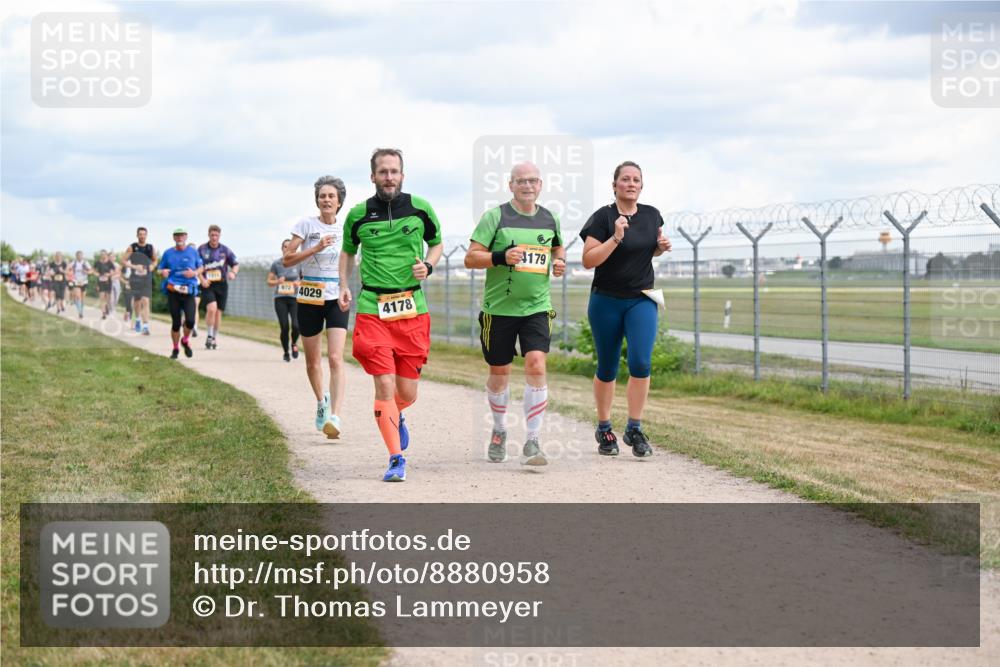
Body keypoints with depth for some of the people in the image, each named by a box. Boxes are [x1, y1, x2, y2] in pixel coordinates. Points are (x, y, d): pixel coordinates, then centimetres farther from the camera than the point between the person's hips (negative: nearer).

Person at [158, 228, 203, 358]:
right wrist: (163, 272, -10)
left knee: (190, 320, -15)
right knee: (175, 322, -1)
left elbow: (201, 267, 15)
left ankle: (185, 340, 15)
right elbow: (160, 270, 14)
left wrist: (195, 273, -6)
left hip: (188, 292, 0)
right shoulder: (168, 253, 9)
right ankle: (175, 349, 17)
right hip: (172, 291, 0)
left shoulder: (193, 252, 9)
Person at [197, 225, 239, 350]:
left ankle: (214, 339, 22)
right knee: (211, 308, -22)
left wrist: (233, 272, -11)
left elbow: (236, 264, 11)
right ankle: (209, 336, -7)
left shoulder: (225, 250, 6)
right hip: (207, 285, -3)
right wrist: (202, 279, -13)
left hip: (221, 285, 3)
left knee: (218, 312, 7)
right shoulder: (201, 249, 1)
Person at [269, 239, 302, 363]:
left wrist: (300, 283, -10)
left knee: (296, 326, -17)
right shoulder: (276, 264, 3)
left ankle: (294, 343, 17)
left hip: (295, 298, 0)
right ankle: (286, 353, 17)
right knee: (284, 327, -5)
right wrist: (277, 282, -13)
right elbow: (269, 281, 8)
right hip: (280, 298, 0)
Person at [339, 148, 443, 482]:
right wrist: (344, 286, 6)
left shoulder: (420, 209, 1)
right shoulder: (358, 215, 1)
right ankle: (396, 459, -1)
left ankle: (396, 417, 43)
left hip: (412, 308, 1)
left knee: (407, 392, 5)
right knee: (384, 385, -11)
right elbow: (348, 251, 19)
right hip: (372, 309, -1)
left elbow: (436, 243, 17)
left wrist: (428, 265, -3)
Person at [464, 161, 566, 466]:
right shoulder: (495, 217, -5)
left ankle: (532, 442, -12)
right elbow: (470, 258, -8)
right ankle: (499, 430, 36)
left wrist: (559, 261, 5)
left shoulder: (549, 218, 8)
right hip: (498, 308, -2)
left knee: (536, 365, -15)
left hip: (536, 307, 2)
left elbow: (558, 247, 28)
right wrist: (502, 257, -23)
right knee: (499, 372, 10)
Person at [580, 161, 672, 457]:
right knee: (607, 368, 7)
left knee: (641, 362, -14)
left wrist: (661, 247, -1)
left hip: (642, 300, 2)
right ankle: (604, 430, 22)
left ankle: (635, 429, -5)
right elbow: (588, 260, -15)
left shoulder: (651, 215, 4)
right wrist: (616, 238, -25)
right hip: (606, 302, -2)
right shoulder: (603, 217, -10)